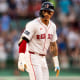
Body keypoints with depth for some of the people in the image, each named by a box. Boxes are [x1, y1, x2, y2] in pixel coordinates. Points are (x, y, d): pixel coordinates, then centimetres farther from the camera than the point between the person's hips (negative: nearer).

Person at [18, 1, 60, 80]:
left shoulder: (52, 26, 9)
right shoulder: (33, 24, -14)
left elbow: (53, 45, 19)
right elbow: (23, 42, -20)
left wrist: (56, 63, 19)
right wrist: (21, 60, -29)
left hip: (43, 59, 8)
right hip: (32, 57, -8)